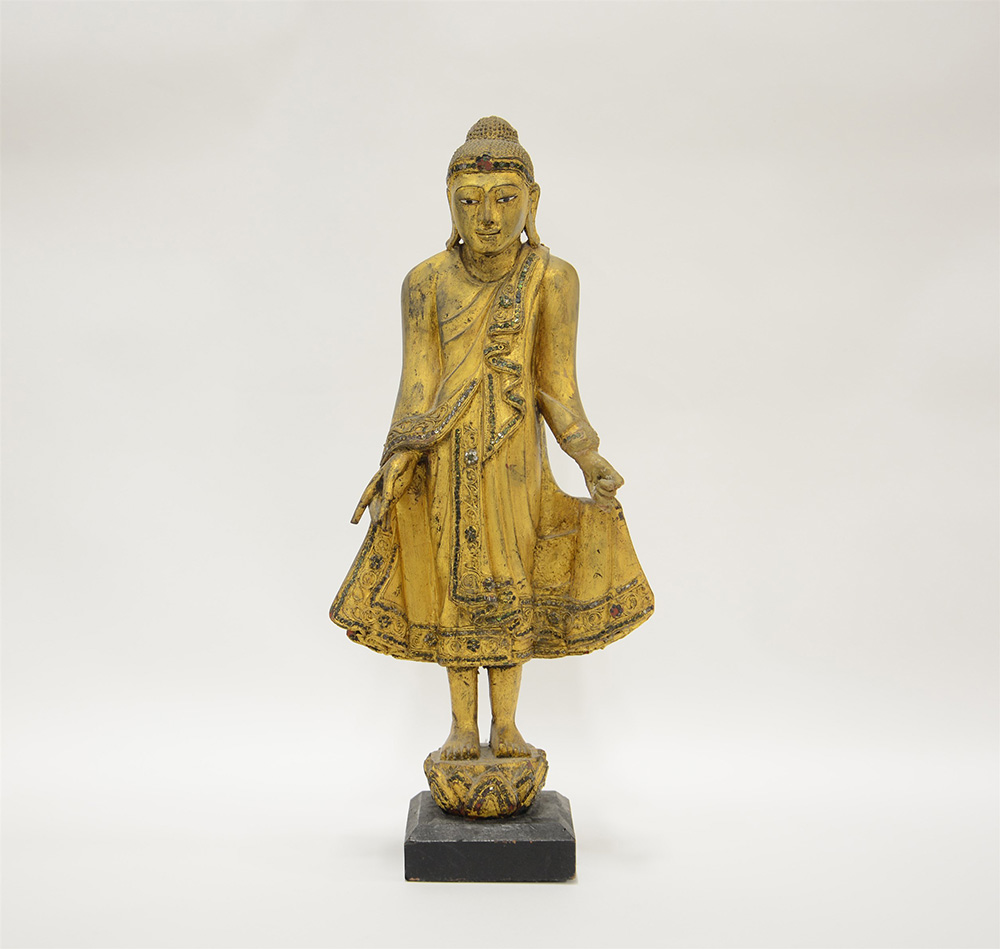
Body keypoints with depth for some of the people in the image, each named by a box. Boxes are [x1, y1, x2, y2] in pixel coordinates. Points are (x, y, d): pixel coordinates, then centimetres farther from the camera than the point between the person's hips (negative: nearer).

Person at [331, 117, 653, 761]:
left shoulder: (552, 279, -4)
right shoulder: (427, 282, -3)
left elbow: (557, 386, -3)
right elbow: (417, 386, -4)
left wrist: (589, 459, -14)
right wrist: (394, 465, -15)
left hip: (516, 450, 0)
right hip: (447, 452, 0)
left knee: (511, 580, 6)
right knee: (455, 581, 6)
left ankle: (506, 727, 19)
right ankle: (464, 727, 19)